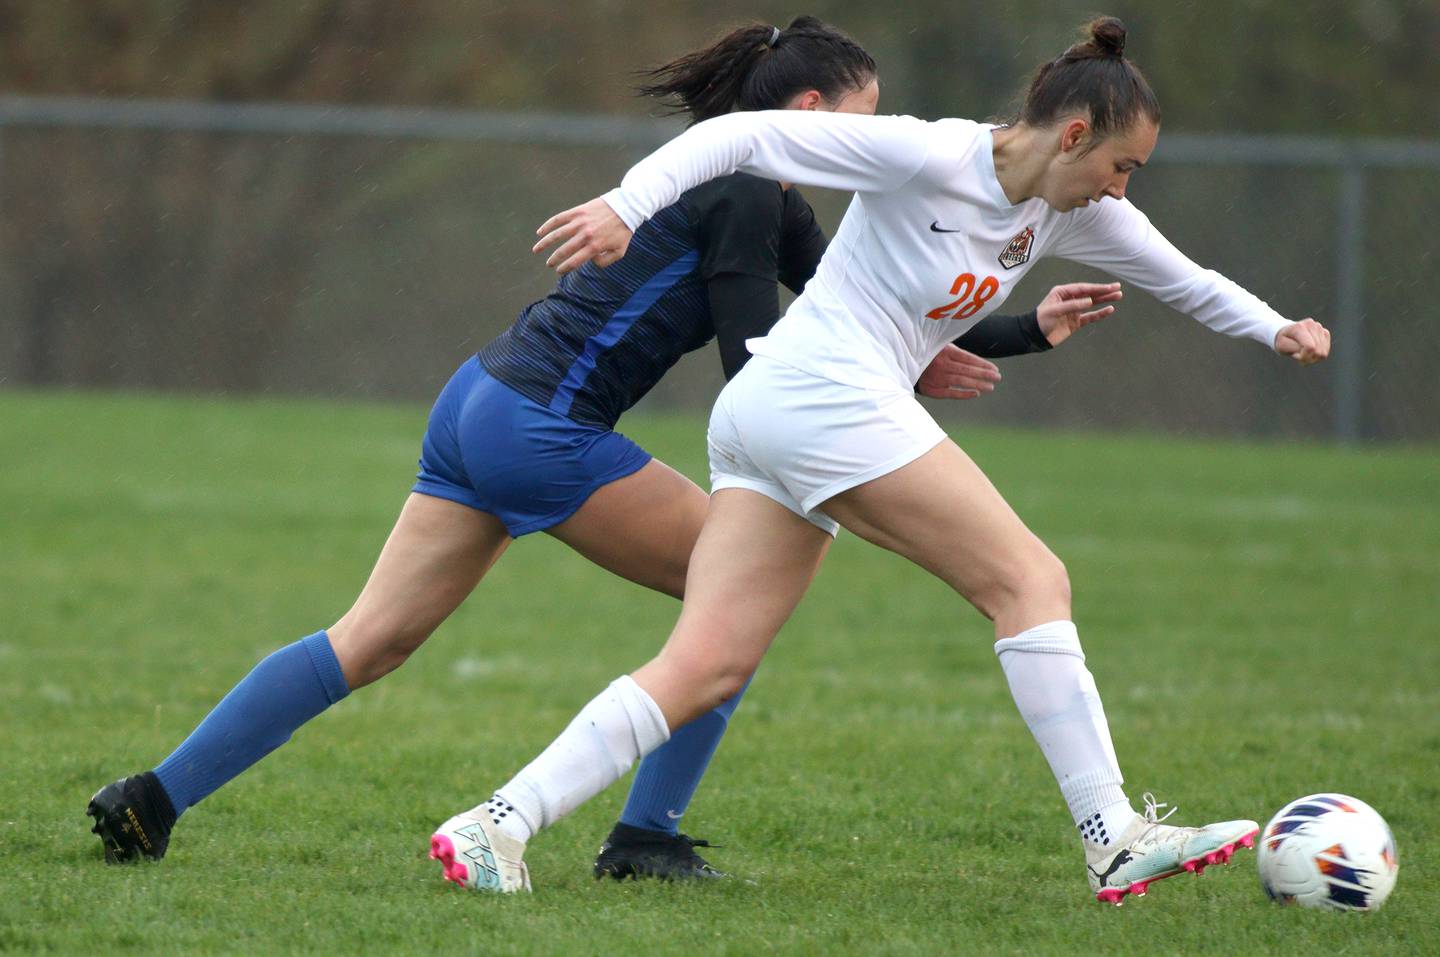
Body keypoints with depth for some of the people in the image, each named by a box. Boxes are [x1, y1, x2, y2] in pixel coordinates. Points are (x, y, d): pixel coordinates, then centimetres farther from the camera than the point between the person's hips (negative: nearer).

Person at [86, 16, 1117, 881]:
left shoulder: (764, 196, 19)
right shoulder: (745, 192, -10)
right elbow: (759, 378, -12)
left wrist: (1031, 328, 22)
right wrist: (903, 378, -5)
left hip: (483, 405, 9)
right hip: (540, 431, -9)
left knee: (367, 644, 7)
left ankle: (152, 800, 2)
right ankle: (647, 836, 4)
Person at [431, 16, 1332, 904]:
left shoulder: (1072, 212, 11)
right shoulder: (934, 159, -14)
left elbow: (1181, 277, 26)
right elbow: (745, 134, -15)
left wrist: (1276, 330, 13)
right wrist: (627, 204, -24)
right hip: (828, 396, -9)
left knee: (706, 667, -1)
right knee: (1031, 580, -7)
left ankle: (497, 827, -9)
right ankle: (1115, 842, -8)